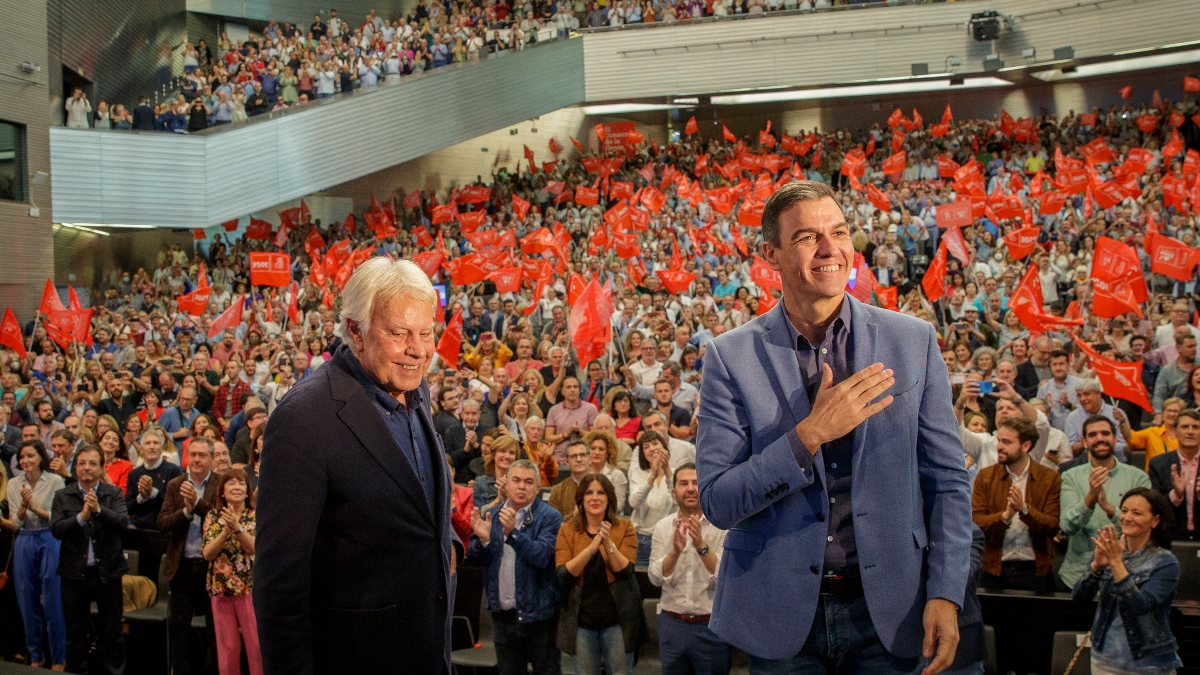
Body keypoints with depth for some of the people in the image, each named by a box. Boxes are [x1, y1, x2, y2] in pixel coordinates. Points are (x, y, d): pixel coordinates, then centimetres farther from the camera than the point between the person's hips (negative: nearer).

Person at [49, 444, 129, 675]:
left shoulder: (114, 494, 1)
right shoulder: (63, 496, 2)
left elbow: (122, 521, -15)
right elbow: (56, 529, -9)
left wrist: (98, 510, -31)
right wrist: (81, 517, -24)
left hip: (107, 571, -1)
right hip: (75, 572, 1)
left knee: (112, 630, 6)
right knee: (76, 632, 10)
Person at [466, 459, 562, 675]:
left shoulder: (550, 517, -11)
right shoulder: (492, 514, 5)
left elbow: (542, 556, -24)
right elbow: (475, 558, 3)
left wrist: (513, 532, -35)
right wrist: (482, 539, -18)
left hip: (537, 612, -4)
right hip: (502, 612, 5)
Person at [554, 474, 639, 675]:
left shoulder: (624, 528, -1)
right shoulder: (567, 530, 0)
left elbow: (625, 571, -10)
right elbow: (563, 575, -11)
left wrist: (608, 544, -25)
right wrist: (591, 547, -23)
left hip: (617, 617, -1)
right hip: (581, 618, 1)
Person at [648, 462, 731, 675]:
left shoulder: (722, 526, -7)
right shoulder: (663, 527, 1)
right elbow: (656, 578, -7)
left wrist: (701, 545, -28)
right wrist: (675, 551, -24)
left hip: (711, 624, -2)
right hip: (671, 623, 2)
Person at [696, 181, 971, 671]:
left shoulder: (913, 341, 0)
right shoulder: (731, 356, -5)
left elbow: (947, 480, 3)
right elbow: (717, 503, -9)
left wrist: (945, 593, -7)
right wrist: (810, 435, -20)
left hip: (887, 611, 2)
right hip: (780, 614, -1)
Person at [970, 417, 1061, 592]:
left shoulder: (1050, 478, 0)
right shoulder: (985, 476, 4)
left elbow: (1053, 527, -8)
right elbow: (975, 522, -5)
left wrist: (1024, 509, -22)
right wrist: (1005, 516, -23)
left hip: (1036, 571, -1)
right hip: (996, 571, 1)